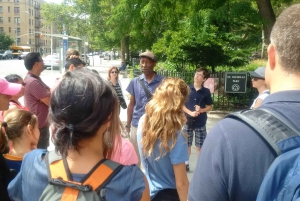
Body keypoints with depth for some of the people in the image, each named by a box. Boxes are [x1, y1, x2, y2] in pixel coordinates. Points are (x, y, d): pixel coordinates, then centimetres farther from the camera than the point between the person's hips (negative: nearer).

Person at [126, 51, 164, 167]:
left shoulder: (162, 82, -4)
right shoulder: (135, 82, 4)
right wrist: (128, 124, 9)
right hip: (137, 125, 2)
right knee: (135, 156, 12)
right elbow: (131, 104, 10)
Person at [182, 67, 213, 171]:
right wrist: (190, 113, -15)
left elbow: (209, 106, 5)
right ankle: (186, 163, 29)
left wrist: (201, 110, -14)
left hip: (200, 123, 0)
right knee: (187, 144, 12)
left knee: (200, 146, 6)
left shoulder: (206, 91, -3)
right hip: (187, 121, 1)